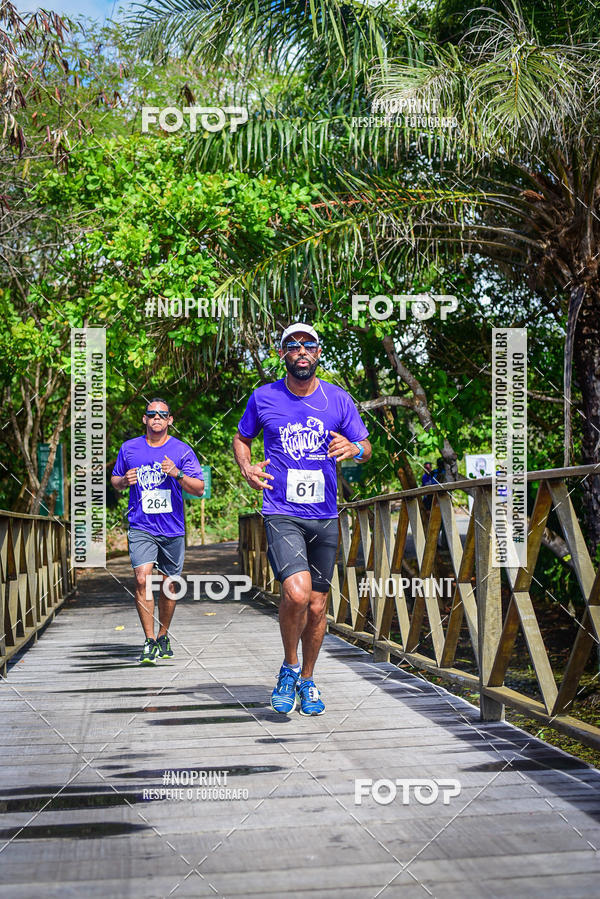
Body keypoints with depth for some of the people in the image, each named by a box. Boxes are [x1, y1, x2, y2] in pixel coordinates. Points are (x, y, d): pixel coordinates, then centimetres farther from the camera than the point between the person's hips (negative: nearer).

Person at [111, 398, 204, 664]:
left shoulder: (182, 450, 1)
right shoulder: (129, 448, 7)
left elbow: (199, 488, -1)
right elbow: (115, 480, 20)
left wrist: (177, 474, -18)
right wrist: (124, 481, -4)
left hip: (172, 529, 0)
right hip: (140, 527, 0)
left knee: (168, 584, 9)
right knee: (142, 579, -17)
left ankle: (163, 636, 29)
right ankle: (149, 642, -10)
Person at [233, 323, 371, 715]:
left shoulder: (339, 399, 3)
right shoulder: (263, 398, 1)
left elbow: (366, 447, 10)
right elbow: (242, 438, 18)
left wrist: (354, 448, -14)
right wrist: (246, 468, -2)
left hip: (325, 517, 3)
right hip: (281, 514, -2)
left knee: (317, 605, 9)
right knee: (297, 593, -23)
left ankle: (307, 681, 29)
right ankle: (289, 667, 4)